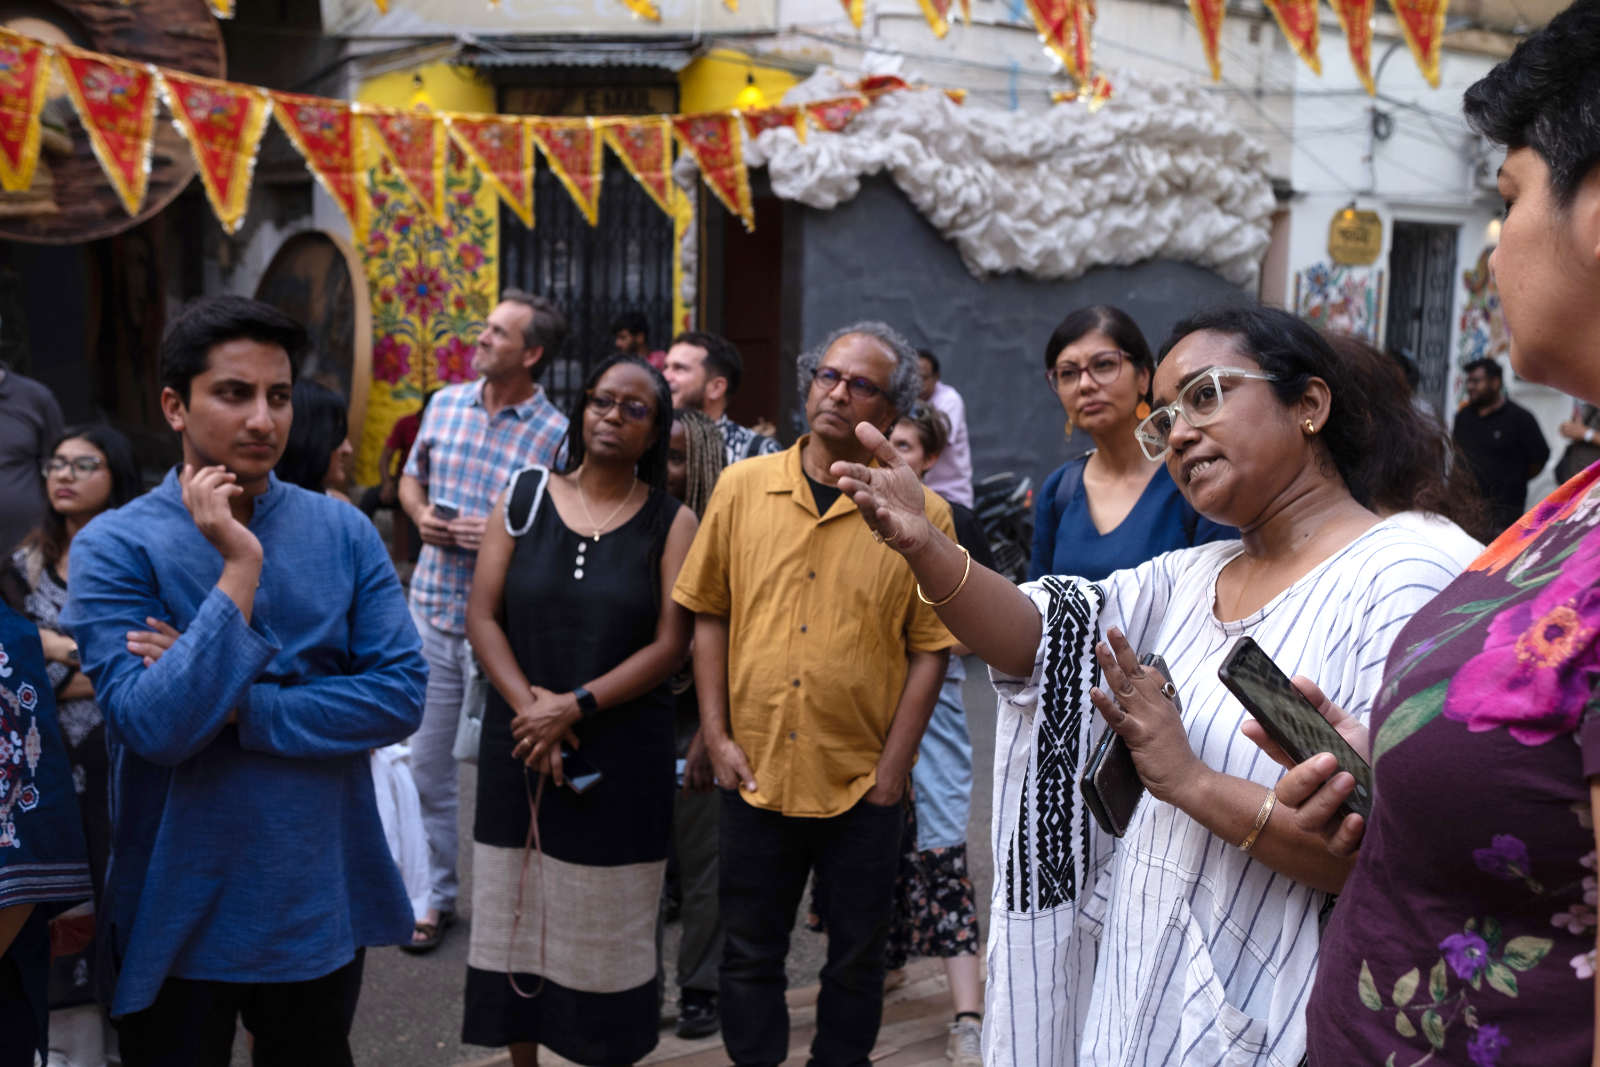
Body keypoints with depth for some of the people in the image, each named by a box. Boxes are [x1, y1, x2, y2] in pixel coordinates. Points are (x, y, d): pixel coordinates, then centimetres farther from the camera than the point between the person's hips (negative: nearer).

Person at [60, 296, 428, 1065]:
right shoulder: (115, 547, -11)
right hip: (179, 917, -2)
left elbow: (400, 693, -11)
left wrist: (237, 709, -18)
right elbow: (157, 728, -22)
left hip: (322, 904, 3)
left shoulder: (343, 532, -4)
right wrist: (240, 567, -23)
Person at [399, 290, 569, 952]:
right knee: (428, 762, 12)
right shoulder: (445, 403, 6)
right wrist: (421, 515, -1)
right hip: (431, 607, 5)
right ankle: (438, 895, 28)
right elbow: (411, 478, 20)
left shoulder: (556, 435, -10)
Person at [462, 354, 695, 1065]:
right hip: (518, 742, 2)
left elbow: (669, 645, -6)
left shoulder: (670, 523, 0)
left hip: (623, 752, -2)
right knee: (516, 911, 9)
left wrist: (576, 705, -15)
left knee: (606, 926, 5)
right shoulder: (522, 498, 5)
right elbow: (482, 617, 0)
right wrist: (529, 706, -12)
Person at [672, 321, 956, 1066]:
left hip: (863, 783, -1)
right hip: (755, 774, 1)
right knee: (749, 955, 14)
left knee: (856, 958, 15)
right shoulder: (742, 487, 1)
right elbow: (710, 615, 5)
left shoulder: (921, 514, -5)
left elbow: (928, 650, -4)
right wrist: (718, 737, 0)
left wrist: (894, 767, -8)